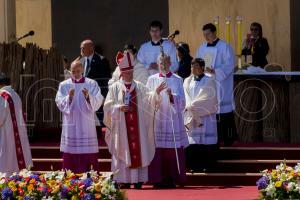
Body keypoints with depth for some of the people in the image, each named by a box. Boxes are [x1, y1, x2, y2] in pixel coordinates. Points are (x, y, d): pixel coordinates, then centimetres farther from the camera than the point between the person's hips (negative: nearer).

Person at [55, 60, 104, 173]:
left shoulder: (92, 84, 7)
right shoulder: (64, 85, 8)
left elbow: (98, 102, -4)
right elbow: (60, 104, 0)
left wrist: (88, 97, -23)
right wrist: (69, 97, -20)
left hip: (87, 126, 0)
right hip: (70, 126, 0)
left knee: (89, 154, -3)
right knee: (70, 155, -3)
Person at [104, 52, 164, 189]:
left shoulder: (139, 87, 10)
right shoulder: (115, 87, 3)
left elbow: (148, 99, -1)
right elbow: (108, 106, -1)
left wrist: (156, 93, -19)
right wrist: (119, 108, -17)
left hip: (138, 126, 2)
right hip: (122, 126, -2)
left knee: (138, 151, -1)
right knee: (124, 152, -3)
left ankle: (138, 179, 2)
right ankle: (124, 180, 1)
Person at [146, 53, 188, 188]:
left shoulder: (177, 80, 7)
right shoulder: (152, 80, 10)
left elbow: (182, 102, 0)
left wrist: (172, 95, -17)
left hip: (173, 120, -1)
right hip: (157, 120, 1)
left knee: (174, 150, -4)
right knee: (157, 150, -5)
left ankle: (172, 179, 1)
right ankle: (158, 179, 0)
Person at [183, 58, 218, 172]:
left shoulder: (209, 81, 1)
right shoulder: (187, 81, 12)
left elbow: (206, 99, -7)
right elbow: (188, 99, 5)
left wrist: (191, 107, -7)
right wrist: (194, 115, -8)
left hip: (206, 118, -3)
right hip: (192, 118, 3)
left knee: (207, 141, -6)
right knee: (192, 142, -3)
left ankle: (207, 166, -1)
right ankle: (194, 166, 1)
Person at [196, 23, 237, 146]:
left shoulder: (224, 47, -5)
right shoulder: (202, 48, 14)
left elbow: (229, 65, -11)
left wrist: (215, 71, -20)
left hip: (220, 85, -5)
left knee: (223, 111, -5)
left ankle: (228, 138, 2)